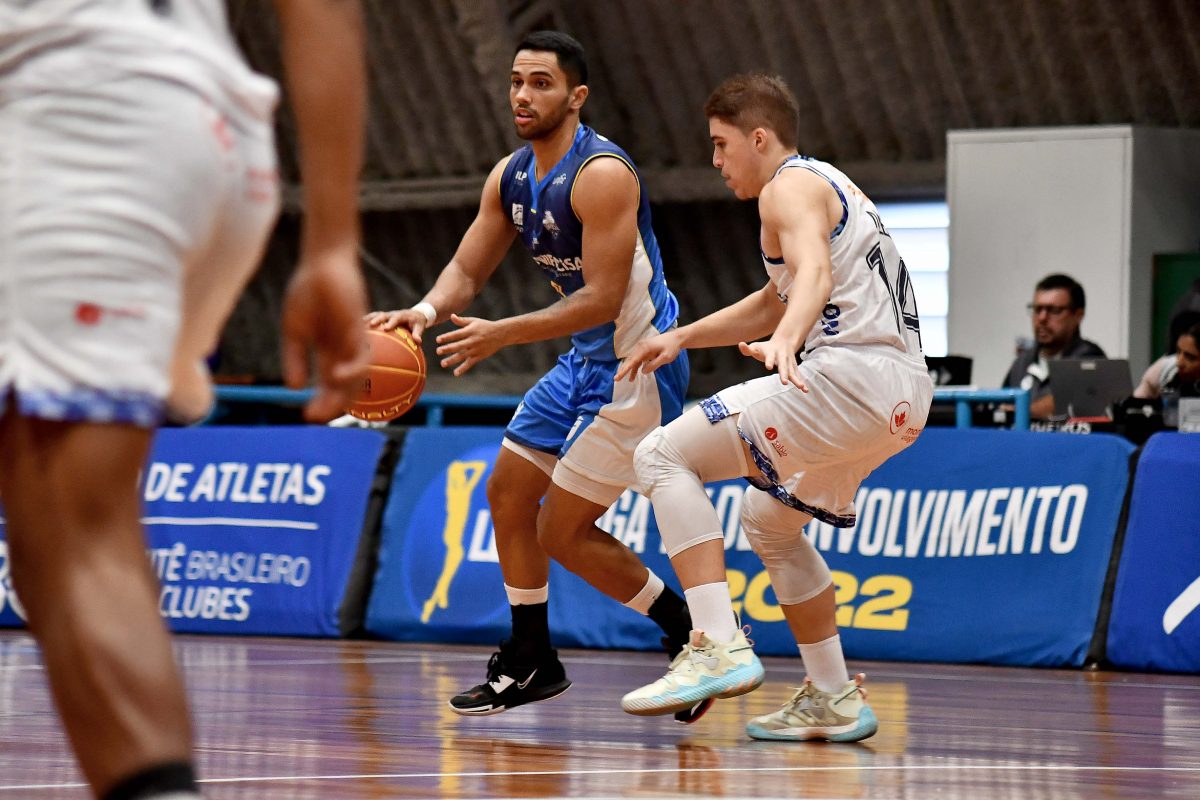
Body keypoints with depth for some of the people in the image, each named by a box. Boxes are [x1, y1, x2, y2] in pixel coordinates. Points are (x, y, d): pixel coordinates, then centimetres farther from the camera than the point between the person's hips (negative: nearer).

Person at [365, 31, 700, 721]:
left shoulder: (602, 174, -23)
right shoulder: (511, 177, 4)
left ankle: (693, 635, 7)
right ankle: (531, 663, 27)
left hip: (638, 364, -10)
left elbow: (603, 299, -27)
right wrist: (428, 310, -15)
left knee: (562, 530, -8)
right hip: (586, 359, 10)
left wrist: (503, 334, -29)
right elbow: (468, 269, 7)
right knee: (508, 491, 14)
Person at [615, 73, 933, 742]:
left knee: (663, 458, -11)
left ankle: (721, 649, -23)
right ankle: (834, 700, 26)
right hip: (903, 394, 10)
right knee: (771, 523, 28)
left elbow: (814, 271, -27)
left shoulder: (791, 187, -5)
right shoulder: (825, 184, 27)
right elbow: (777, 302, 39)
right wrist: (682, 338, 34)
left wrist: (784, 343, -45)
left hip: (852, 374, -10)